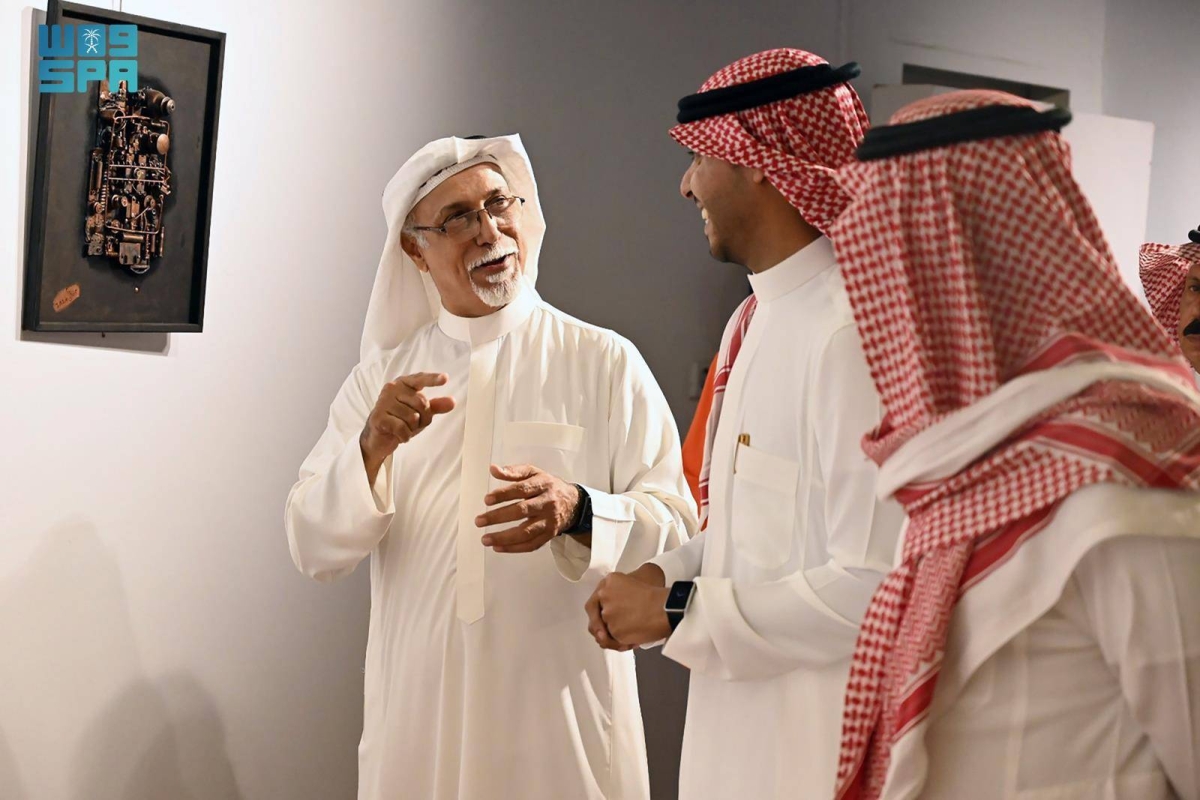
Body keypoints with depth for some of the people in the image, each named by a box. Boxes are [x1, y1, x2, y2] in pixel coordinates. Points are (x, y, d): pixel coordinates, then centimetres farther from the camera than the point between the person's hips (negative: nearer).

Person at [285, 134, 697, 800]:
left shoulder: (606, 362, -2)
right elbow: (313, 550, -1)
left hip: (563, 711, -2)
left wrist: (578, 513, -24)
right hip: (417, 710, 2)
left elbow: (676, 524, -6)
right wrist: (372, 449, -18)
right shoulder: (383, 377, 4)